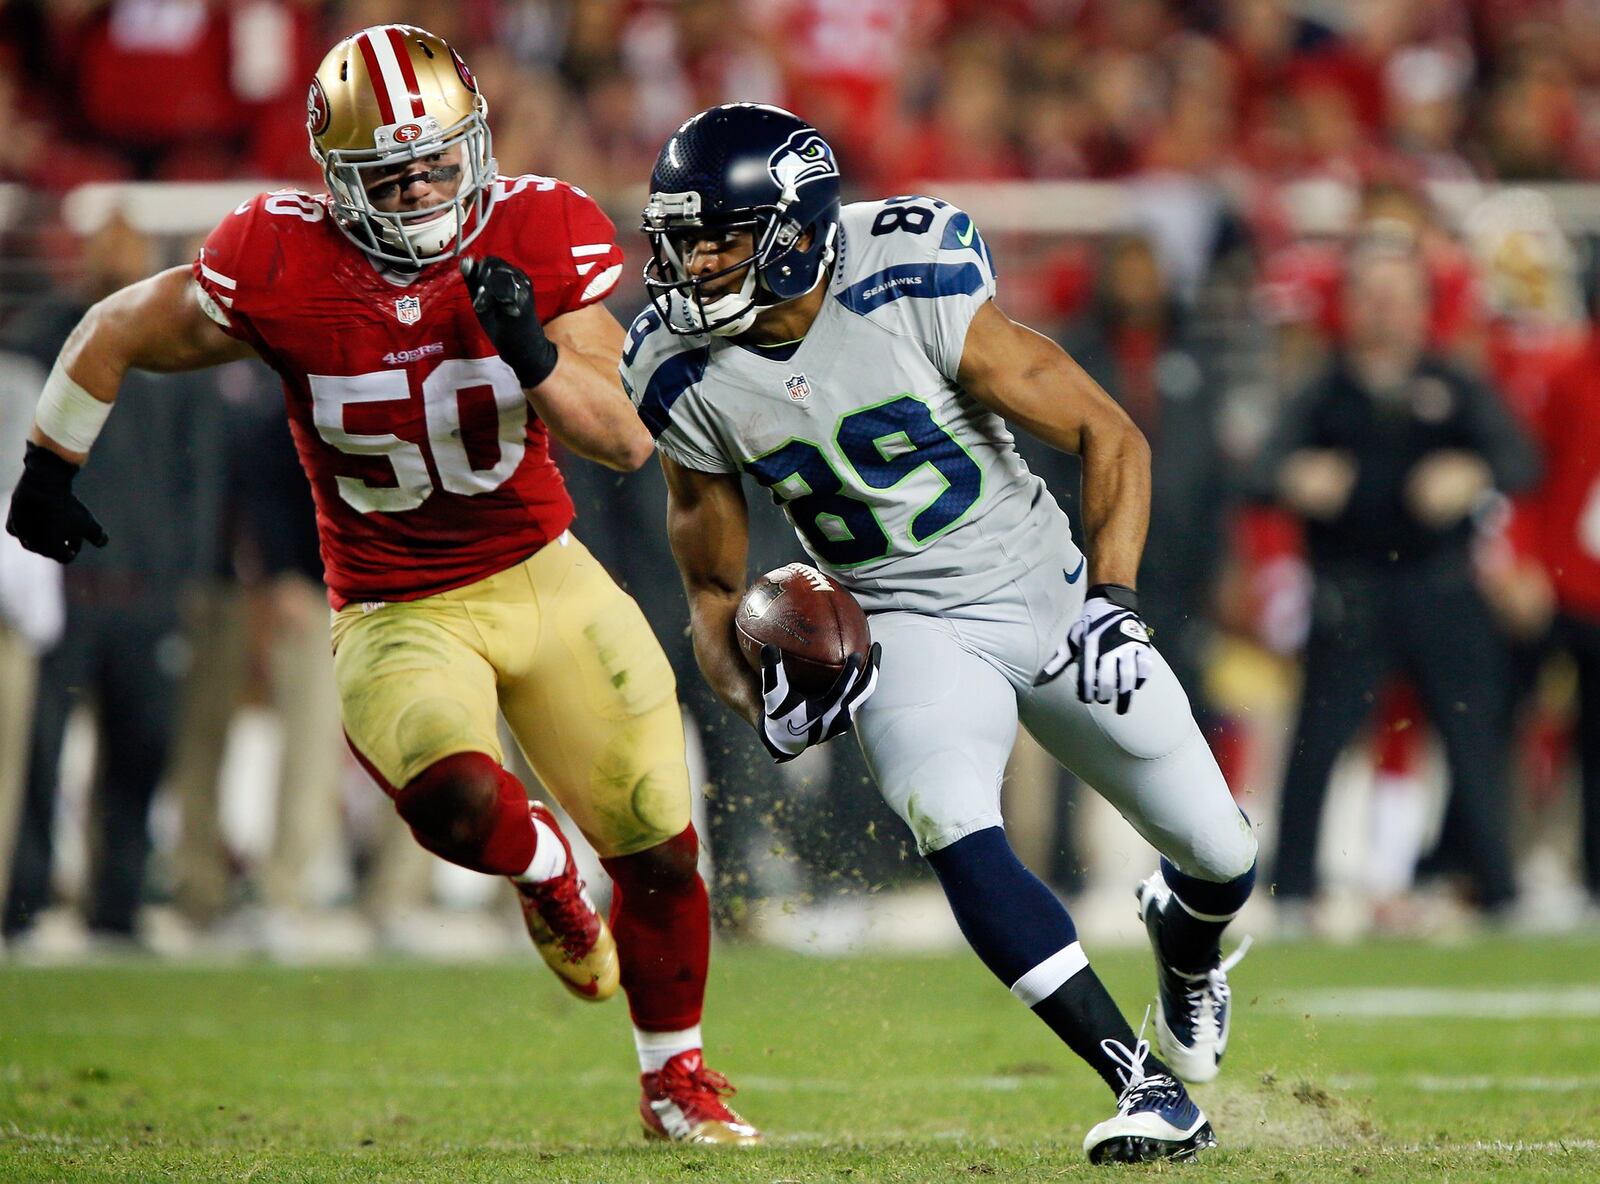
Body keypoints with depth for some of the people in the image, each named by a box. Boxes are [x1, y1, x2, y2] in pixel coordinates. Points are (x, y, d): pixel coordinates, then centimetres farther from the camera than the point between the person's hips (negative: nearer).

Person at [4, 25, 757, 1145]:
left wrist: (535, 355, -33)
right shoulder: (279, 265, -18)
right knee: (456, 799, -32)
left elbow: (627, 440, -14)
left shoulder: (544, 235, -13)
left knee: (662, 849, 3)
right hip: (396, 617, -2)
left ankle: (676, 1081, 30)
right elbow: (117, 335, -1)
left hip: (542, 578, 2)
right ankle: (544, 868, 7)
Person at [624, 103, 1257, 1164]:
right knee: (953, 826, -30)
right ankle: (1149, 1088, -25)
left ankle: (1185, 939, 44)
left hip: (1048, 596, -1)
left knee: (1222, 856, 3)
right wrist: (754, 691, -17)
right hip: (905, 629, 1)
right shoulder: (690, 382, -12)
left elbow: (1111, 437, -11)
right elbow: (714, 586, 3)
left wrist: (1116, 600, -20)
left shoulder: (920, 300, -22)